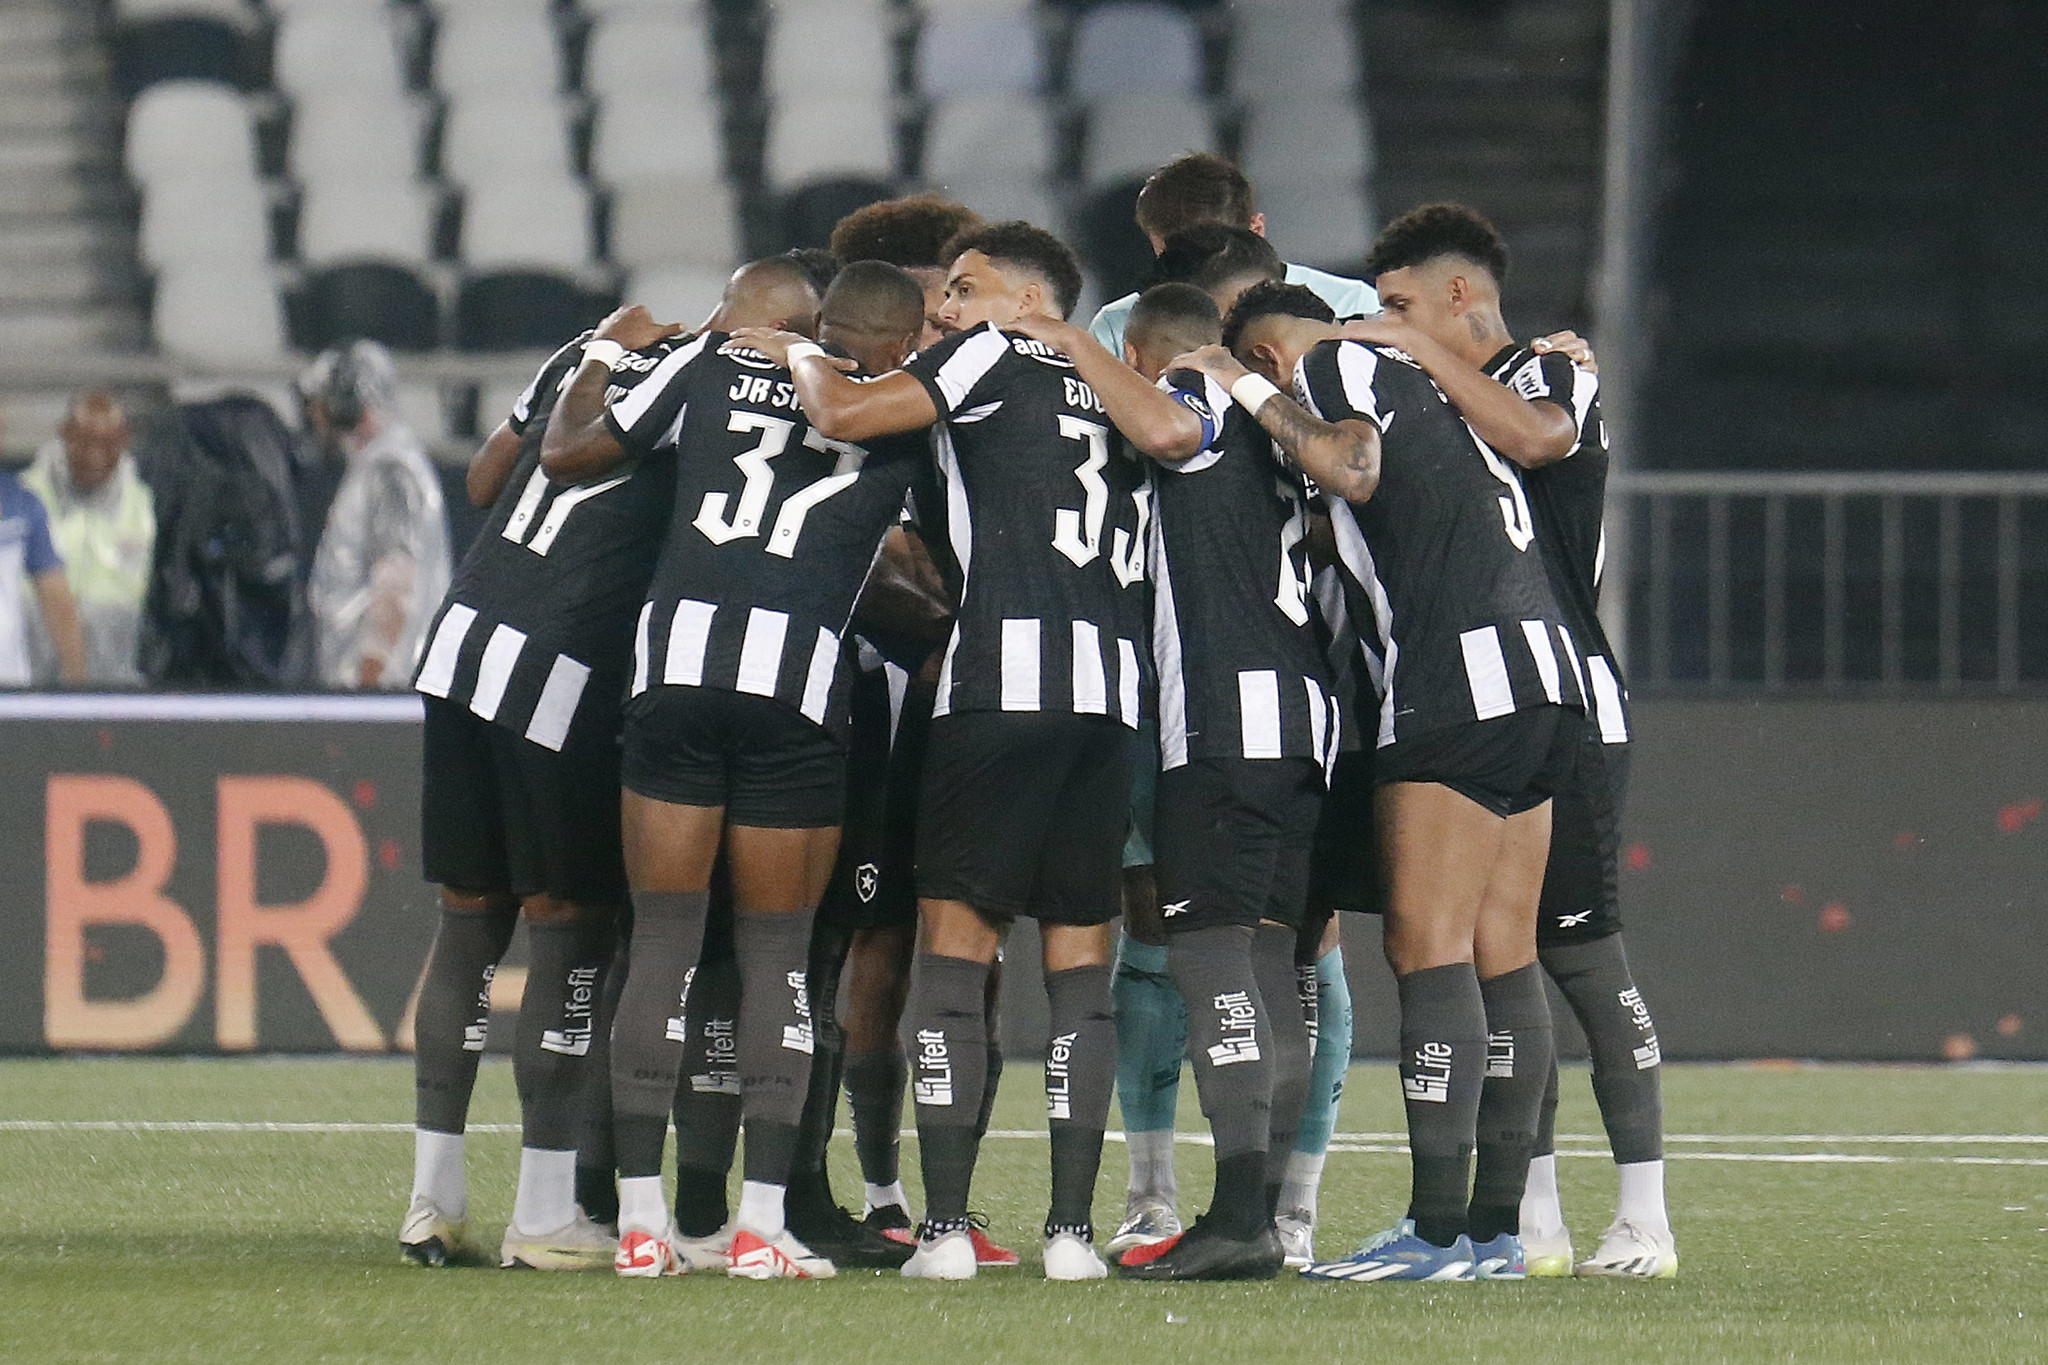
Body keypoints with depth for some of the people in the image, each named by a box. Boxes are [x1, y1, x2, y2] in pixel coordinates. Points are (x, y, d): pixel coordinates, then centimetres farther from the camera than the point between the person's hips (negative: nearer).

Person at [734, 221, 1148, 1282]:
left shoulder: (994, 360, 5)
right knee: (1080, 958, 8)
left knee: (955, 944, -1)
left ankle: (945, 1223, -7)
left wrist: (796, 355, 17)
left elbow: (845, 415, -5)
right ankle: (1073, 1225, 2)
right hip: (1114, 689, 5)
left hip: (1003, 678, -5)